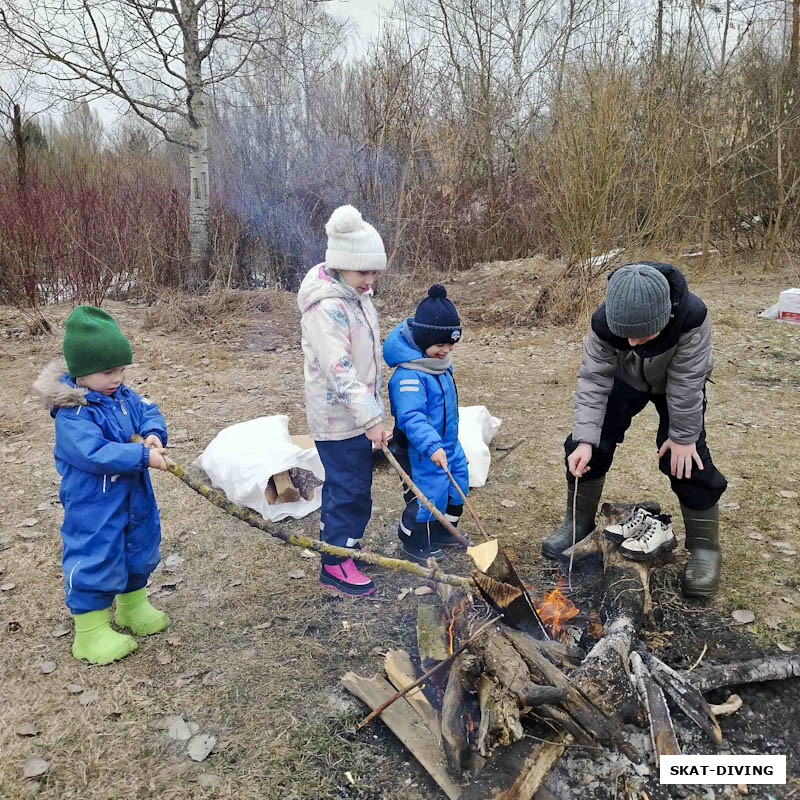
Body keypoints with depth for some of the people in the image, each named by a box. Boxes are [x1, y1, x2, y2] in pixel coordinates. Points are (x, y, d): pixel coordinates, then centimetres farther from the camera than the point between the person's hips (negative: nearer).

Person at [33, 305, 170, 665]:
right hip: (93, 509, -8)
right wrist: (143, 456, -31)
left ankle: (132, 605, 44)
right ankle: (91, 630, 20)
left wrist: (154, 435, -20)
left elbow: (148, 411, 2)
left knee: (138, 551, 22)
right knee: (95, 561, 3)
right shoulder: (72, 413, -24)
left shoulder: (123, 395, 1)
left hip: (135, 499, 8)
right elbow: (96, 453, -32)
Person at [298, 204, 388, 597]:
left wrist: (371, 409, 20)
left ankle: (340, 539, 39)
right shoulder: (326, 308, -23)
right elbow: (339, 370, -29)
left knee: (346, 482, 21)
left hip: (356, 411, 9)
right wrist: (371, 418, -32)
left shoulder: (356, 296, 8)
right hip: (337, 416, -9)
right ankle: (335, 564, 15)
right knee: (349, 487, -1)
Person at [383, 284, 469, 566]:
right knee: (429, 493, -2)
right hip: (419, 451, -10)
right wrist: (431, 446, -46)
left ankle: (442, 532, 42)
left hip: (447, 444, 10)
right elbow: (411, 416, -37)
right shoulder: (408, 375, -27)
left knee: (456, 486, 19)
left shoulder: (441, 365, 4)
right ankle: (414, 542, 24)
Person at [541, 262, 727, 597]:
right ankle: (579, 520, 17)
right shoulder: (603, 323, -35)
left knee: (686, 459, -12)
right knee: (587, 446, -3)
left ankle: (704, 547, 7)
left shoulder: (692, 318, -41)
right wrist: (585, 439, -35)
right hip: (625, 379, 2)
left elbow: (686, 382, -31)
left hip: (677, 383, -2)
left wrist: (684, 436, -21)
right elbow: (594, 379, -28)